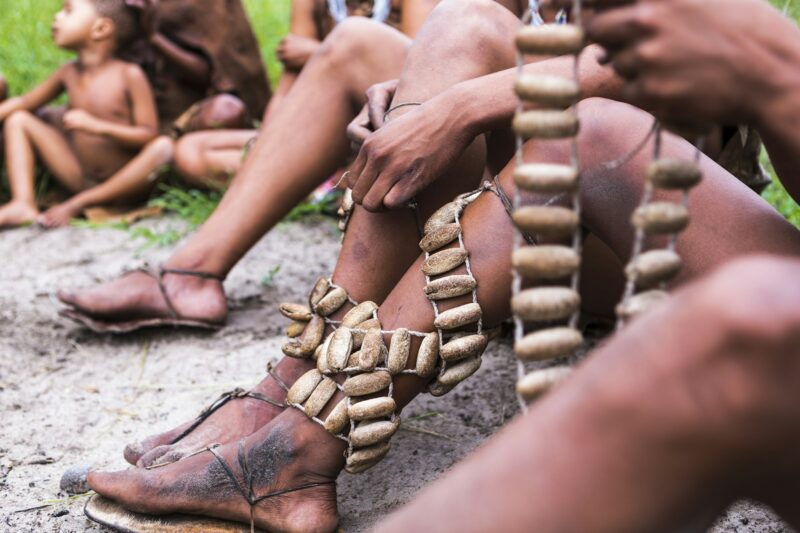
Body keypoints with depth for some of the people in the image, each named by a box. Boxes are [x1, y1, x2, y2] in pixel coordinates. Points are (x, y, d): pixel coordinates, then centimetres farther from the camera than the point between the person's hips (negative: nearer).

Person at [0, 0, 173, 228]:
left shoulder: (129, 75, -10)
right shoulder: (69, 73, 5)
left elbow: (150, 135, -15)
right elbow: (24, 103, 16)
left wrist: (96, 126, -25)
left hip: (123, 184, -5)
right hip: (80, 178, 5)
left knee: (162, 147, -34)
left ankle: (76, 205, -26)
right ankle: (23, 203, -21)